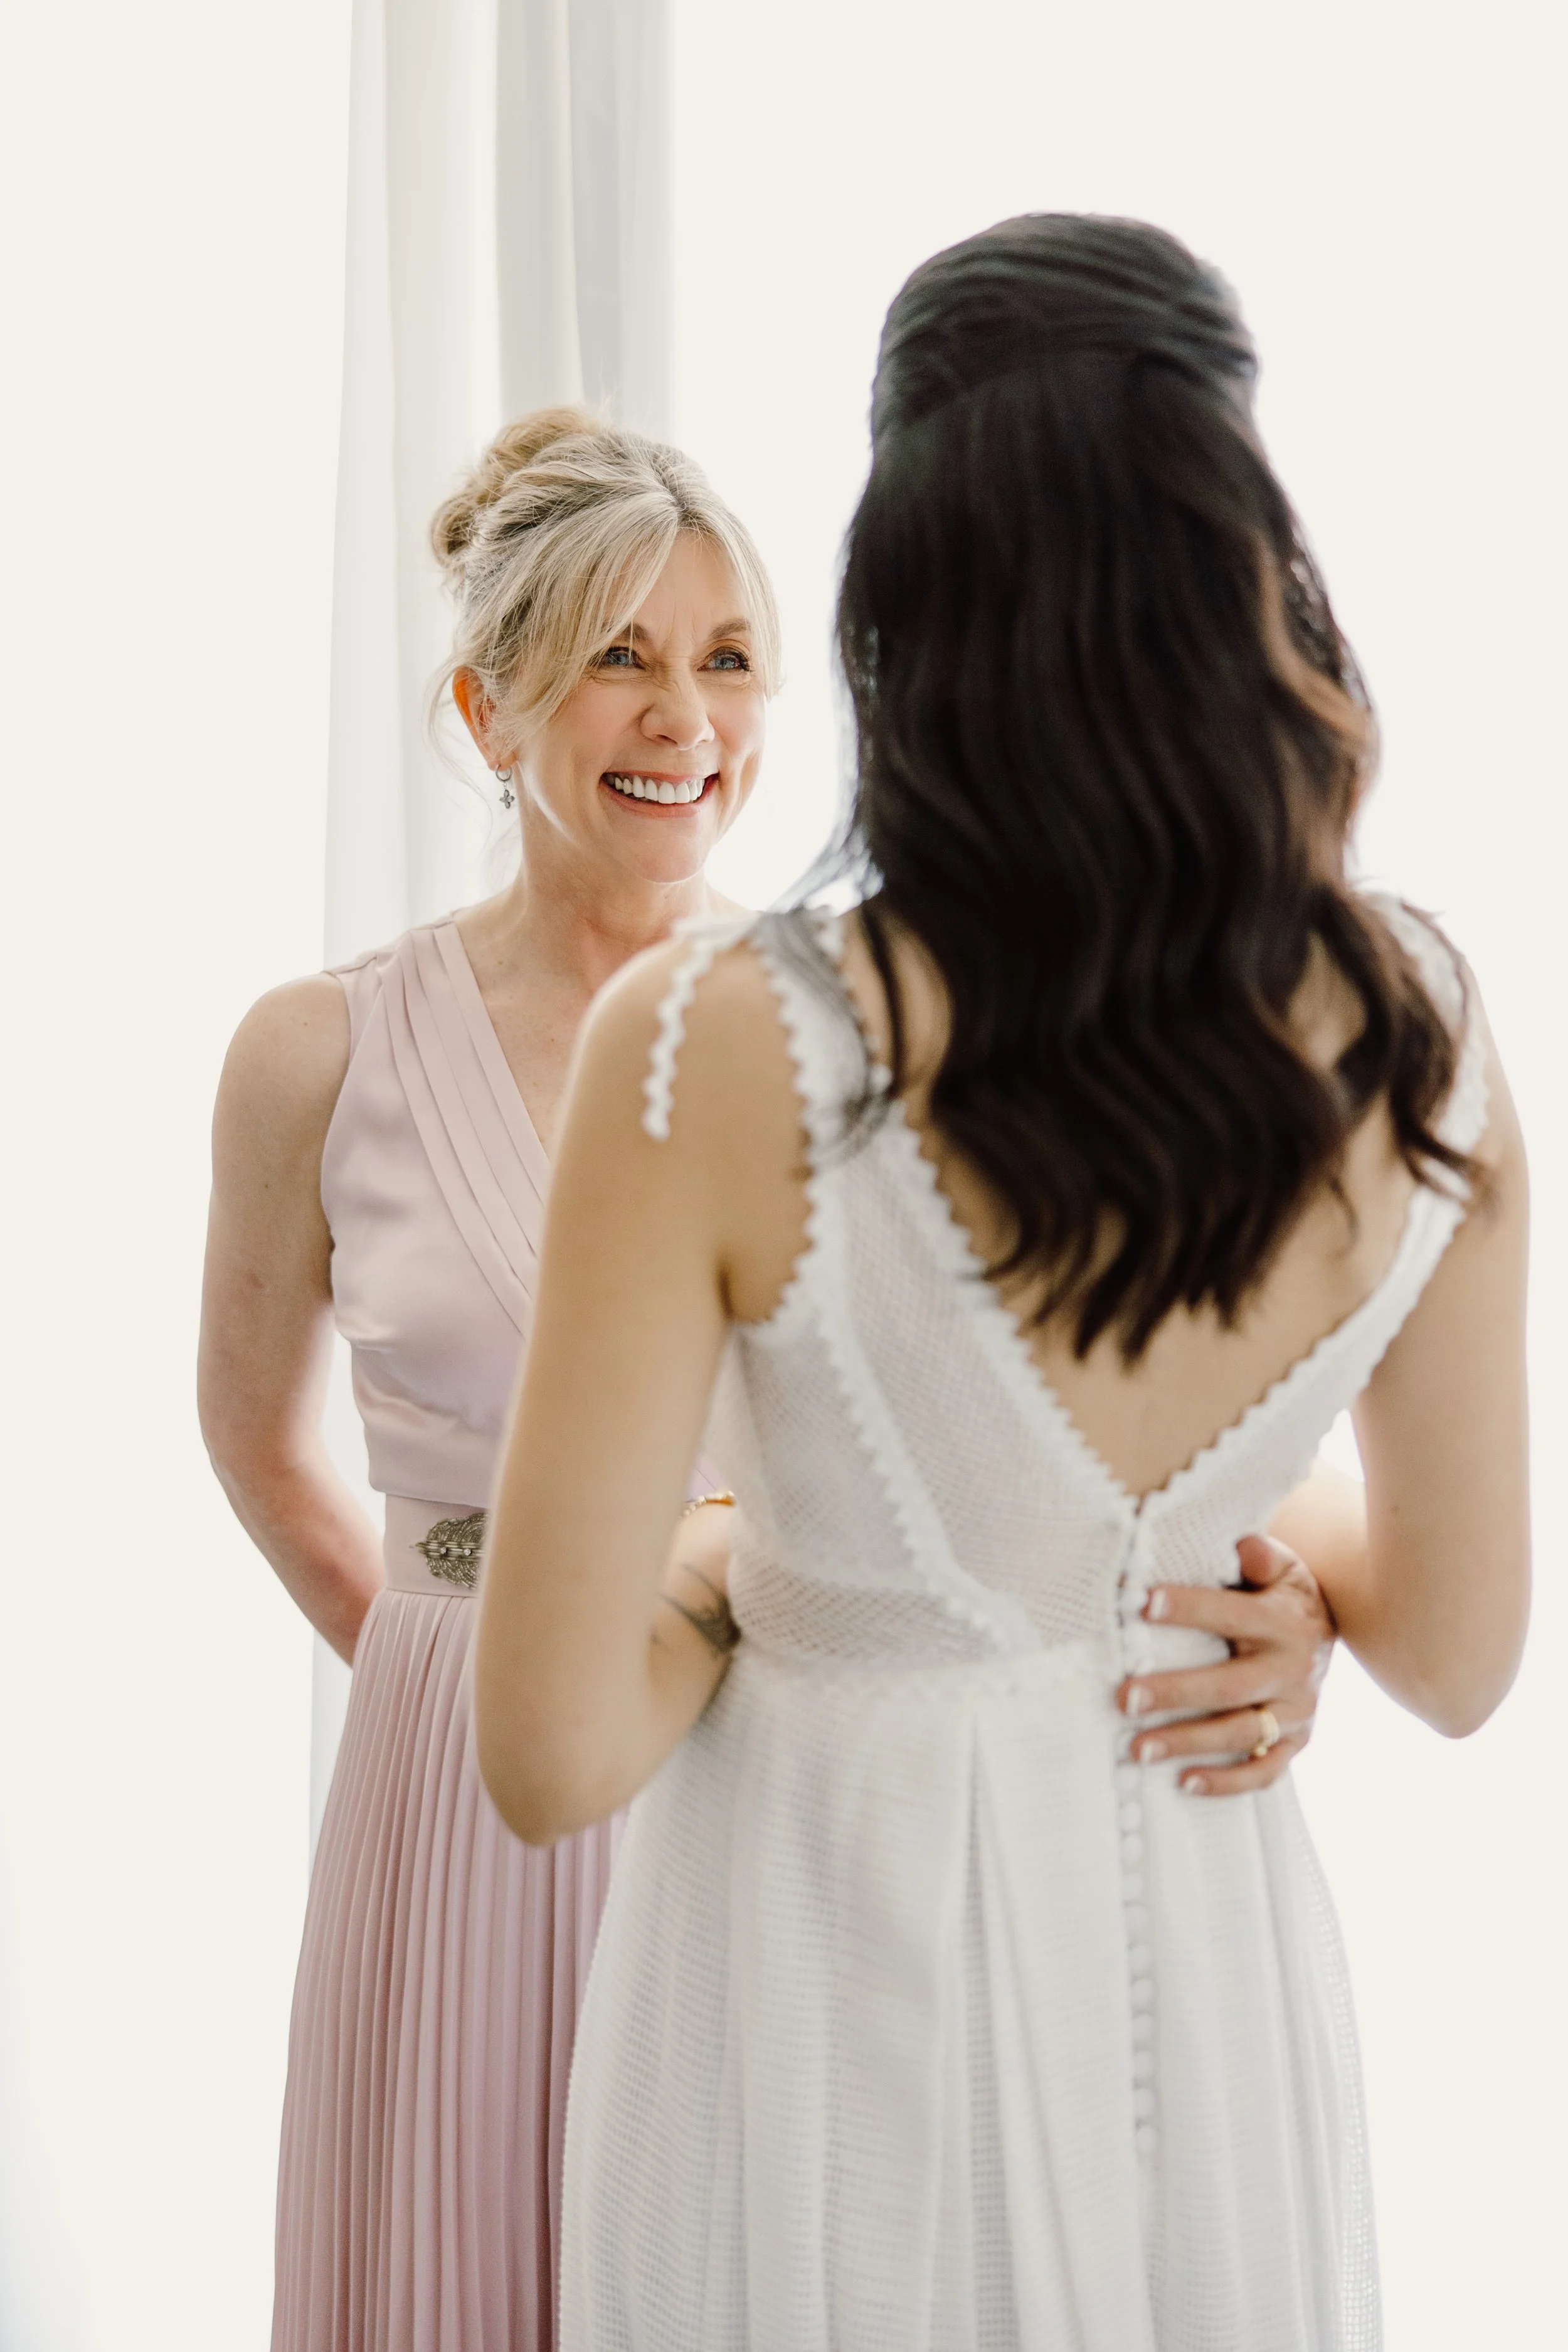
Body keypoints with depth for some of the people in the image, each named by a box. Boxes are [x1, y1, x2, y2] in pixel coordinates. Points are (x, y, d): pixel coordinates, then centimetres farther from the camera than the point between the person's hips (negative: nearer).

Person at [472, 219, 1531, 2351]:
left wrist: (726, 1596, -1)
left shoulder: (710, 1053, -26)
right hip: (1218, 1978, 3)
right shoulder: (1420, 1028, -13)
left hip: (837, 1995, -3)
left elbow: (554, 1756, -20)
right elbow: (1456, 1658, -1)